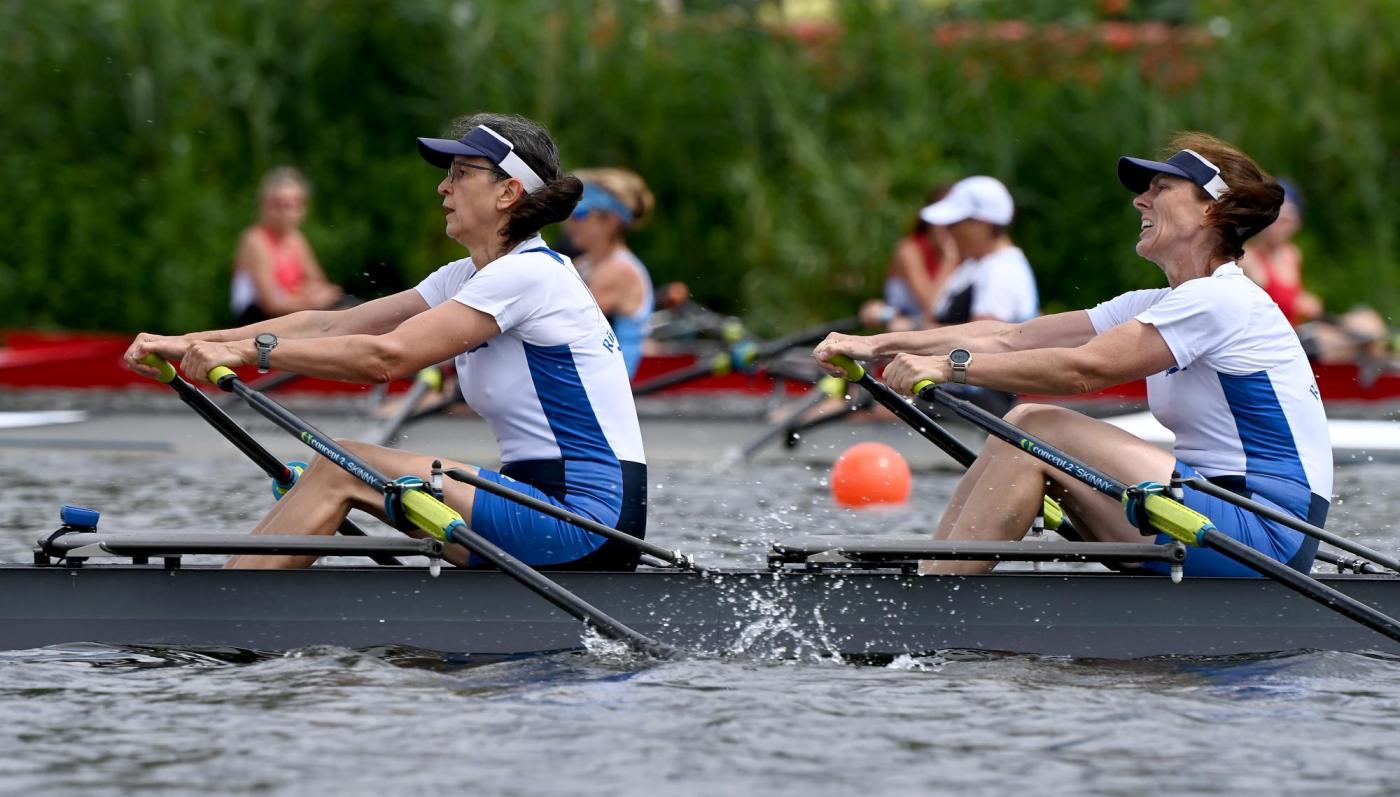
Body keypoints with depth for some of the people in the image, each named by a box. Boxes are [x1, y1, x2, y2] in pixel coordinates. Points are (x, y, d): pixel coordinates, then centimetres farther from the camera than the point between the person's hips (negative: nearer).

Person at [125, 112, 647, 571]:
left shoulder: (528, 275, -14)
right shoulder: (469, 278, 15)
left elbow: (388, 356, -21)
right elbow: (329, 326, 10)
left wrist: (249, 350, -19)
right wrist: (189, 343, 2)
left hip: (586, 524, -9)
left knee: (341, 468, -12)